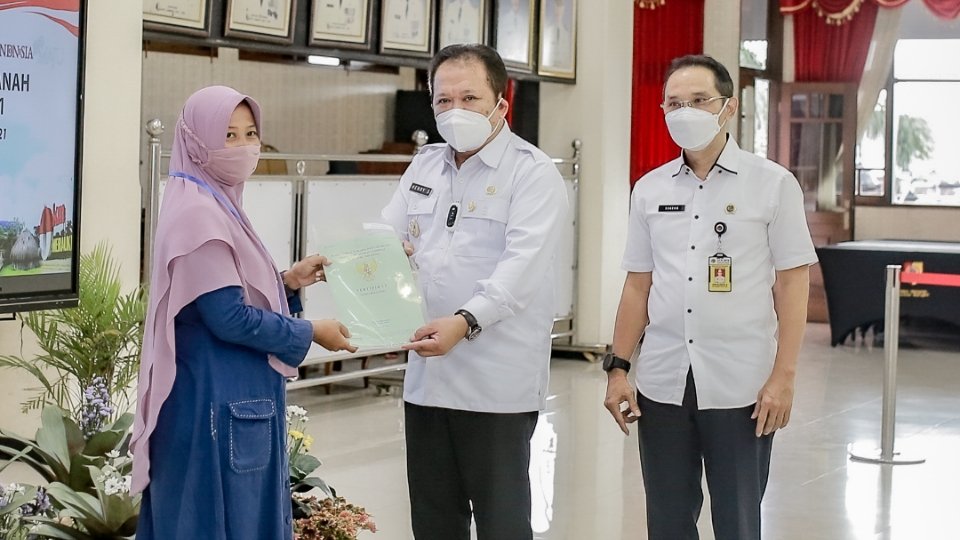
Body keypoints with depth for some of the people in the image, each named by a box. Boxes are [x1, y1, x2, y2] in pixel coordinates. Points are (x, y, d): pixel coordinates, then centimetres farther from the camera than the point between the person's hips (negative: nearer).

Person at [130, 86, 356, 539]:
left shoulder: (219, 205, 13)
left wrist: (288, 282, 7)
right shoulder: (198, 212, -18)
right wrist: (311, 333, -12)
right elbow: (229, 318, -22)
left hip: (238, 398, 10)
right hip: (215, 400, -10)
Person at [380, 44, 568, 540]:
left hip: (497, 383, -6)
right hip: (426, 375, 6)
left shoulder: (533, 173, -6)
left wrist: (466, 322, -33)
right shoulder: (424, 165, 15)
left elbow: (523, 265, -19)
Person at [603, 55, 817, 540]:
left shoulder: (773, 184, -2)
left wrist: (783, 376, -10)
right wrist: (617, 368, 5)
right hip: (661, 385, 3)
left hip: (741, 388, -3)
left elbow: (792, 285, -3)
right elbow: (637, 285, 12)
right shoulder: (650, 189, 8)